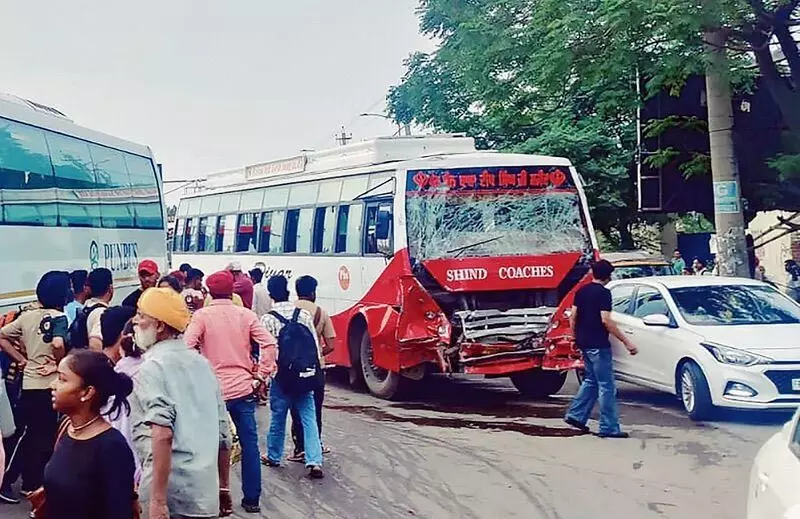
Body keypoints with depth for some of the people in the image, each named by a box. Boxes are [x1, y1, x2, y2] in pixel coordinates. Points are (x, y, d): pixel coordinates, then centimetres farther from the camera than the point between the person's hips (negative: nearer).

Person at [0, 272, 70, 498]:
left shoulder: (27, 316, 6)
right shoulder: (58, 317, -12)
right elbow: (58, 344, -29)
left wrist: (21, 359, 8)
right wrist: (59, 363, -11)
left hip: (28, 384, 5)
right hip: (50, 385, -5)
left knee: (31, 434, 15)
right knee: (47, 437, 7)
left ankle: (29, 483, 22)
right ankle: (39, 484, 12)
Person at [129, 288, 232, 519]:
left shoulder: (152, 367, -9)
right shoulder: (201, 362, 13)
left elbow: (162, 434, -22)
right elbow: (223, 432, 15)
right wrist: (223, 487, 22)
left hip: (173, 495, -7)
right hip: (207, 494, 7)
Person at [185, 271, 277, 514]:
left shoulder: (202, 315, -3)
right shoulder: (246, 314, 3)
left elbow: (186, 348, -13)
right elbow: (269, 344, -6)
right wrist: (261, 376, 0)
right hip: (243, 389, 2)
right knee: (249, 444, 9)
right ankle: (251, 499, 13)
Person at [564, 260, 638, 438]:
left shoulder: (581, 291, 10)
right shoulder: (603, 293, -12)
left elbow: (573, 316, 11)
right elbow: (605, 320, -19)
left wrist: (576, 337, 23)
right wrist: (626, 341, -18)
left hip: (584, 343, 8)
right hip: (598, 344, -8)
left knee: (591, 380, 21)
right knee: (607, 386, -3)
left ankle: (575, 415, 18)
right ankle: (609, 428, -2)